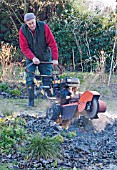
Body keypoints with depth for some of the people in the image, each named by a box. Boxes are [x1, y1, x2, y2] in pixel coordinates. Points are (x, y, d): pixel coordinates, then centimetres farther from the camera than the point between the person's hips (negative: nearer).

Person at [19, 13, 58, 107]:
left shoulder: (44, 26, -18)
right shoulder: (22, 30, -13)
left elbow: (52, 43, -16)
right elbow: (24, 47, -11)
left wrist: (55, 58, -19)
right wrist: (33, 58, -24)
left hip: (45, 57, 0)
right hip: (31, 58, 0)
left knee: (47, 79, 1)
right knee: (30, 79, -7)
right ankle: (31, 101, 0)